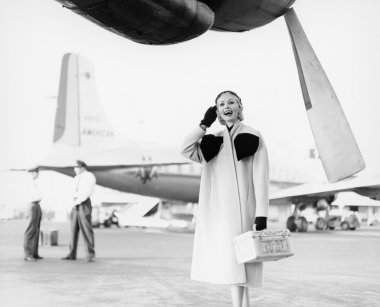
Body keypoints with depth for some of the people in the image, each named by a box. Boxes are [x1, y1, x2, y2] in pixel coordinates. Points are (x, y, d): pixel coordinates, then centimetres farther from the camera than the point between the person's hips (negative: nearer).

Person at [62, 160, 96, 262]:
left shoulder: (89, 176, -4)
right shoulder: (76, 178, 21)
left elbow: (88, 192, -14)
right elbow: (75, 192, 19)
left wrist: (78, 201, -13)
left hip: (84, 204, -8)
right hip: (76, 205, 8)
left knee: (87, 230, -9)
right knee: (74, 229, 4)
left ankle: (91, 255, -6)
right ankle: (72, 254, 7)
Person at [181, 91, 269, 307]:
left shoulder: (253, 137, 1)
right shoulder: (214, 142, 15)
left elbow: (261, 178, -6)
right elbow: (187, 150, -2)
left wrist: (261, 214, -14)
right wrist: (204, 124, -1)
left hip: (241, 208, -5)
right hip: (219, 209, 5)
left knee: (235, 263, -12)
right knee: (232, 264, 9)